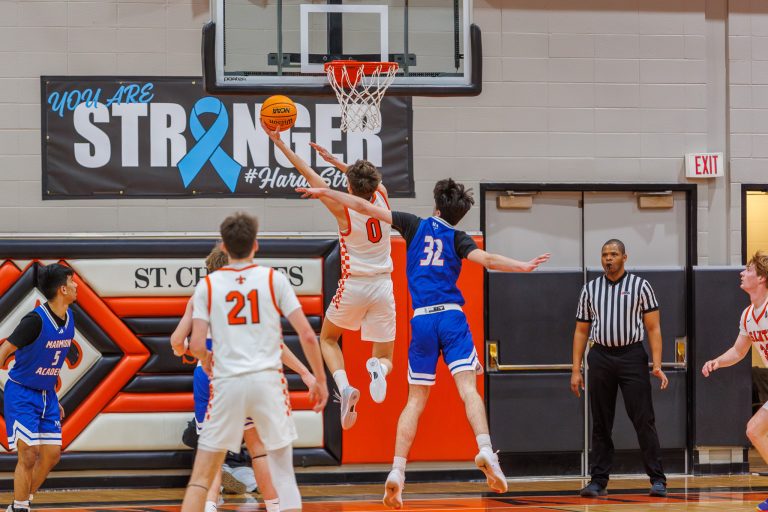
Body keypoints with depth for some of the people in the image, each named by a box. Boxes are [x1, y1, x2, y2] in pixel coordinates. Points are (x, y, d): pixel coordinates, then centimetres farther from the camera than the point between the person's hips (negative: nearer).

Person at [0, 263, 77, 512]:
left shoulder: (68, 318, 2)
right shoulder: (36, 320, -23)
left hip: (47, 394, 8)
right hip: (22, 394, -8)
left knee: (52, 455, 5)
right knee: (29, 454, -11)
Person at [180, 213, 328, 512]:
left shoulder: (207, 286, 3)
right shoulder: (274, 279, 3)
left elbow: (197, 346, -4)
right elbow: (307, 335, -2)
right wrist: (320, 379, 9)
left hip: (227, 383, 0)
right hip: (268, 381, 0)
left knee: (201, 476, 7)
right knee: (283, 472, 10)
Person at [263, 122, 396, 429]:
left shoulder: (343, 210, -11)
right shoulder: (381, 198, -1)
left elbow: (310, 176, -5)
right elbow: (371, 180, 23)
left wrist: (280, 144, 2)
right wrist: (335, 161, 30)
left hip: (354, 287, -3)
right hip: (383, 287, 3)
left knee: (328, 338, 24)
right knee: (385, 359, 11)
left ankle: (344, 386, -5)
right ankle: (377, 368, -30)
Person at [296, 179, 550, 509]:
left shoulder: (416, 225, 14)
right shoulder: (458, 238, 8)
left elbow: (366, 208, 15)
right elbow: (487, 260, -10)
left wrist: (325, 192, 21)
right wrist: (523, 267, -8)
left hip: (422, 319, 2)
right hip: (451, 317, -2)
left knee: (415, 400, 7)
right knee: (468, 388, -12)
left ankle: (397, 470, -3)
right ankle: (485, 452, -34)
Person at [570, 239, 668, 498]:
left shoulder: (640, 286, 2)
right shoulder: (590, 289, 11)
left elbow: (653, 328, 0)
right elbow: (581, 331, 13)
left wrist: (657, 365, -10)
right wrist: (576, 369, 6)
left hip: (632, 356, -3)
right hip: (600, 357, 3)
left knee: (644, 421, -6)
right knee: (600, 424, 4)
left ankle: (658, 480, -3)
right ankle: (598, 481, 8)